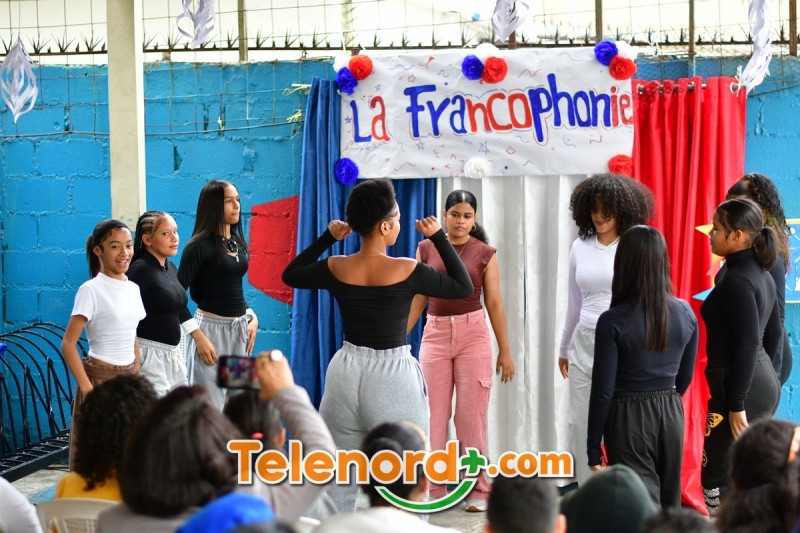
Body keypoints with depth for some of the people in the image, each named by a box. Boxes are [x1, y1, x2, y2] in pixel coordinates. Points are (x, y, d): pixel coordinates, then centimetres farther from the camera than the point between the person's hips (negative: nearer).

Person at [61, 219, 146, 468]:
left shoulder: (133, 289, 9)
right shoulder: (91, 290, -9)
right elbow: (68, 344, -12)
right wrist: (86, 387, -17)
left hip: (129, 377, 6)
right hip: (100, 377, -6)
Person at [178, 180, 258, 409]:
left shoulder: (237, 242, 11)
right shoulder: (200, 246, -10)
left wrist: (251, 317, 7)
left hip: (240, 328, 7)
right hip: (212, 327, -7)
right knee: (212, 404, -5)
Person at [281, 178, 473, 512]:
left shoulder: (335, 269, -3)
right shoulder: (407, 271, -13)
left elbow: (290, 275, 17)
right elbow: (464, 287, 1)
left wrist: (327, 238, 14)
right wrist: (438, 237, 4)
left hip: (347, 372, 4)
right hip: (393, 377, -4)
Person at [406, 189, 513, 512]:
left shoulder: (485, 253, 0)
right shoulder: (427, 249, 4)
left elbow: (494, 303, 2)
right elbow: (417, 299, 9)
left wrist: (505, 351, 2)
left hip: (473, 334, -1)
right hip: (435, 334, 1)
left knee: (472, 413, 0)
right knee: (434, 412, 1)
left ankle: (478, 488, 10)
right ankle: (433, 487, 10)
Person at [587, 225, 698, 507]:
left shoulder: (613, 321, -16)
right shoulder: (685, 313, -3)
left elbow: (602, 391, -14)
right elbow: (685, 377, 9)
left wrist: (593, 449, -5)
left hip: (629, 417, -5)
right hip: (671, 414, 5)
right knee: (669, 504, 18)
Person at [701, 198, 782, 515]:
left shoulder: (738, 281, -18)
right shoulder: (760, 274, 11)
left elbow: (747, 344, -22)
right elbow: (773, 333, 17)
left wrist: (736, 405, -21)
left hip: (739, 385, -10)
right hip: (764, 381, 10)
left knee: (719, 480, -5)